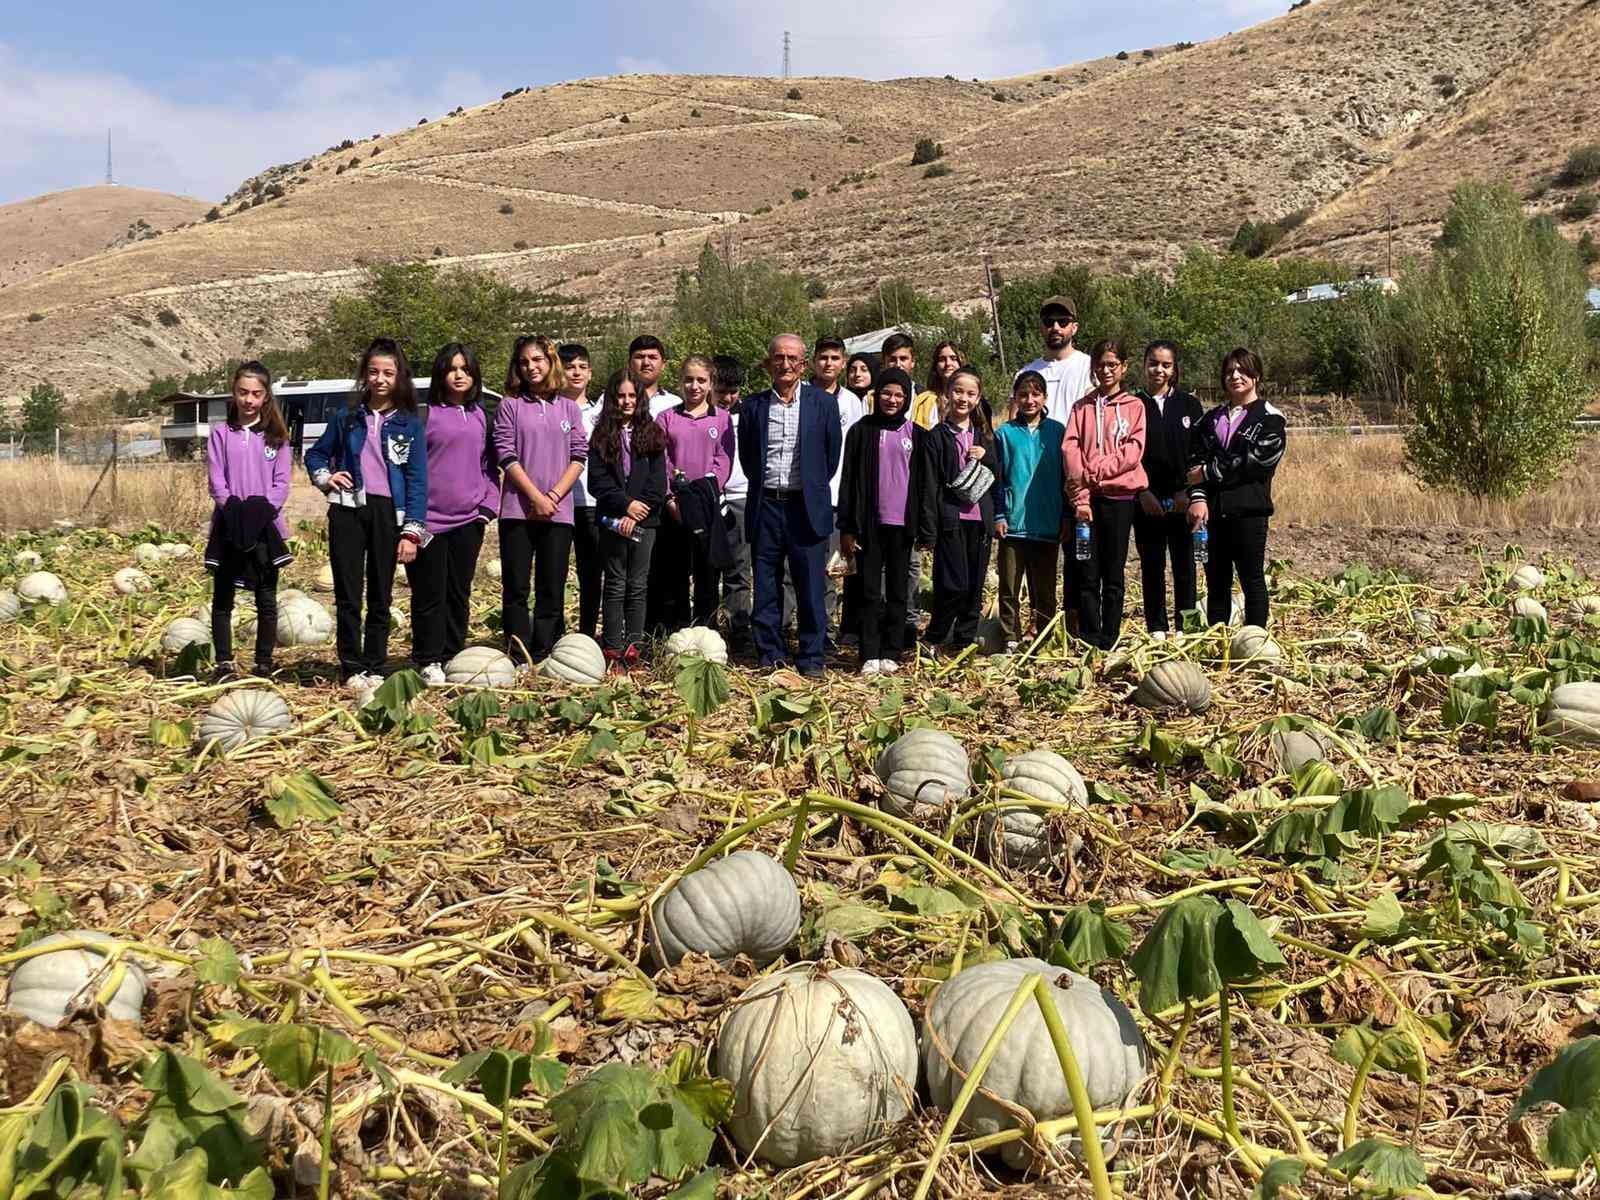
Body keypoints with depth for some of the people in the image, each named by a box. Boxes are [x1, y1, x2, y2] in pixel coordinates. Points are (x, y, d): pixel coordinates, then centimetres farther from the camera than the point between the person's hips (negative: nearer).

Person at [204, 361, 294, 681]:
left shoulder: (276, 436, 7)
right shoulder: (221, 433, 6)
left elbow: (282, 481, 0)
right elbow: (216, 479, -1)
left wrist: (263, 508, -16)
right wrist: (233, 506, -17)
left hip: (265, 525, 0)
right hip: (229, 524, 0)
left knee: (267, 600, 3)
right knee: (222, 597, 3)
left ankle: (264, 664, 11)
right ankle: (224, 664, 9)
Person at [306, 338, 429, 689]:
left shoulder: (410, 424, 4)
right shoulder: (347, 417, 9)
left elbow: (417, 480, 0)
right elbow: (316, 453, 23)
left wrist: (412, 531, -7)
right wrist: (325, 477, 1)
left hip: (388, 512, -1)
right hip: (348, 509, 1)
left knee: (381, 596, 5)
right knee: (348, 595, -1)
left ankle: (375, 669, 13)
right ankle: (352, 669, 5)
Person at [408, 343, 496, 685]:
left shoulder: (479, 416, 12)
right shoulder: (425, 413, -3)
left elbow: (488, 465, 17)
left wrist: (488, 504, 4)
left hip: (468, 520, 5)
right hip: (430, 521, -4)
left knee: (459, 594, 10)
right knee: (430, 595, 0)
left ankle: (453, 656, 20)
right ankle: (428, 661, 9)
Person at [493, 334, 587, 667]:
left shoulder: (569, 407, 10)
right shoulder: (510, 406, 4)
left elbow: (579, 456, 5)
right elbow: (506, 456, -3)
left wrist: (554, 495, -8)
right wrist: (536, 497, -12)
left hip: (558, 511, 2)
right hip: (518, 510, -2)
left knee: (552, 590, 3)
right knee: (516, 589, -1)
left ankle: (543, 658, 8)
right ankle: (519, 661, 2)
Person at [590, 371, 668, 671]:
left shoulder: (653, 434, 7)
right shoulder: (602, 435, 7)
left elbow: (658, 481, 0)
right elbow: (597, 480, -1)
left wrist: (635, 516, -9)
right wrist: (626, 505, -13)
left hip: (644, 520, 0)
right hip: (613, 519, 0)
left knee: (638, 585, 2)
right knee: (615, 584, 2)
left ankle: (634, 648, 5)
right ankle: (613, 651, 3)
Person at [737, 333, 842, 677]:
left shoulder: (823, 403, 2)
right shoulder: (752, 406, 6)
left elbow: (832, 456, 7)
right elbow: (747, 458, 13)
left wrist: (813, 488, 10)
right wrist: (764, 487, 10)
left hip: (806, 507, -1)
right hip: (765, 508, 2)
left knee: (810, 588, 1)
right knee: (766, 588, 6)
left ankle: (811, 658, 11)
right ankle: (769, 657, 16)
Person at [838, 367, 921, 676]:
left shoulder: (915, 434, 8)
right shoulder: (861, 430, 3)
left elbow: (923, 482, 9)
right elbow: (849, 480, 1)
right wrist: (846, 528, -4)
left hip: (901, 523, 1)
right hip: (869, 523, -1)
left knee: (897, 591, 7)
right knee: (870, 591, 1)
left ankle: (891, 653, 13)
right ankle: (870, 655, 5)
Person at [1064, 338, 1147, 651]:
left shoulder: (1134, 406, 7)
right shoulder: (1082, 407, 11)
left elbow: (1133, 452, -5)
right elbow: (1071, 451, 0)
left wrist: (1094, 472, -15)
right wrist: (1080, 497, -12)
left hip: (1119, 496, -1)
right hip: (1086, 499, 1)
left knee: (1114, 575, 3)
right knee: (1088, 574, 1)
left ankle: (1109, 642, 8)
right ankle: (1089, 642, 7)